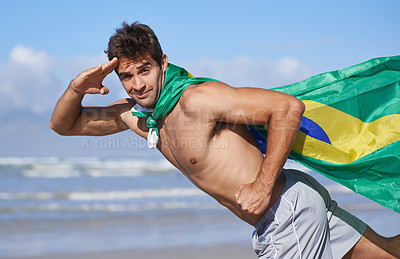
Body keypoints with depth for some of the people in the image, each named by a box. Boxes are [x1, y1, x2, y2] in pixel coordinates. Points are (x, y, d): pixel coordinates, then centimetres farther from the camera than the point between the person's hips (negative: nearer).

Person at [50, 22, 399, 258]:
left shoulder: (197, 98, -21)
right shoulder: (133, 115, 4)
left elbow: (289, 106, -25)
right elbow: (62, 125, 13)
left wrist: (264, 185, -26)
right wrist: (76, 89, -8)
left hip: (289, 209, -8)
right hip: (290, 205, 8)